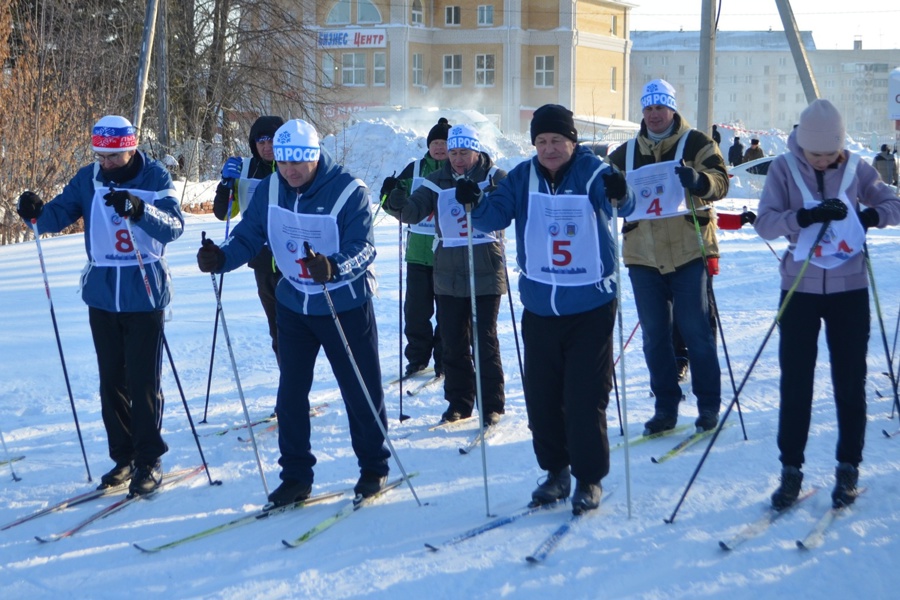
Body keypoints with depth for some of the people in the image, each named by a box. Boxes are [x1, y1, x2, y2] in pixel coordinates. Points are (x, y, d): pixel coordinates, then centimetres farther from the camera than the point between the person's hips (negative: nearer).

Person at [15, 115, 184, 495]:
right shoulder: (88, 179, 2)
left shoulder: (155, 177, -9)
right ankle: (123, 457, 21)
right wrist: (38, 212, -23)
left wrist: (139, 209, -39)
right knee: (111, 380, 10)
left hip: (144, 293, -4)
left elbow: (174, 227, -22)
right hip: (102, 293, 4)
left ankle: (149, 460, 10)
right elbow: (59, 215, -1)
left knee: (144, 381, -2)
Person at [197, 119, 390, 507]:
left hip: (346, 305, -4)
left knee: (361, 391, 5)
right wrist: (220, 258, -26)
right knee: (291, 392, 6)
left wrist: (334, 267, -46)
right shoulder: (269, 190, -5)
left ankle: (374, 467, 24)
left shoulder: (348, 191, -19)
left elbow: (363, 249, -26)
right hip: (293, 304, 4)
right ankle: (296, 474, 18)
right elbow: (247, 238, -5)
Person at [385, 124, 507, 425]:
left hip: (486, 273, -4)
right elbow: (414, 210, -3)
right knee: (453, 342, 10)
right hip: (448, 274, 4)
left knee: (485, 340, -1)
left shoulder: (494, 177, -1)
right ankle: (458, 402, 21)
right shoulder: (437, 181, 6)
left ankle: (492, 404, 9)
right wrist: (398, 203, -27)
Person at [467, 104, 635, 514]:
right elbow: (495, 215, -4)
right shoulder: (523, 177, 3)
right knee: (541, 395, 10)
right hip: (539, 308, 4)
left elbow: (624, 205, -25)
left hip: (591, 307, -4)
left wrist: (619, 194, -48)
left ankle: (589, 478, 13)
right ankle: (555, 471, 27)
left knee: (586, 396, -2)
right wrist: (475, 203, -25)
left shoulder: (593, 172, -8)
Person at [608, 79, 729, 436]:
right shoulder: (626, 153, 13)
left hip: (688, 252, -4)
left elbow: (720, 182, -9)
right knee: (654, 336, 7)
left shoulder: (695, 143, 2)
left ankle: (709, 405, 11)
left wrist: (699, 179, -30)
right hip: (643, 256, 4)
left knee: (695, 331, 0)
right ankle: (665, 407, 16)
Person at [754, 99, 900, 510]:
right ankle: (791, 469, 13)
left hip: (849, 289, 1)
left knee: (850, 380, 6)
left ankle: (848, 468, 17)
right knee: (795, 381, 3)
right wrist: (806, 216, -29)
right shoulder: (784, 168, -6)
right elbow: (764, 223, -13)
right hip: (800, 288, -1)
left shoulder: (855, 168, -2)